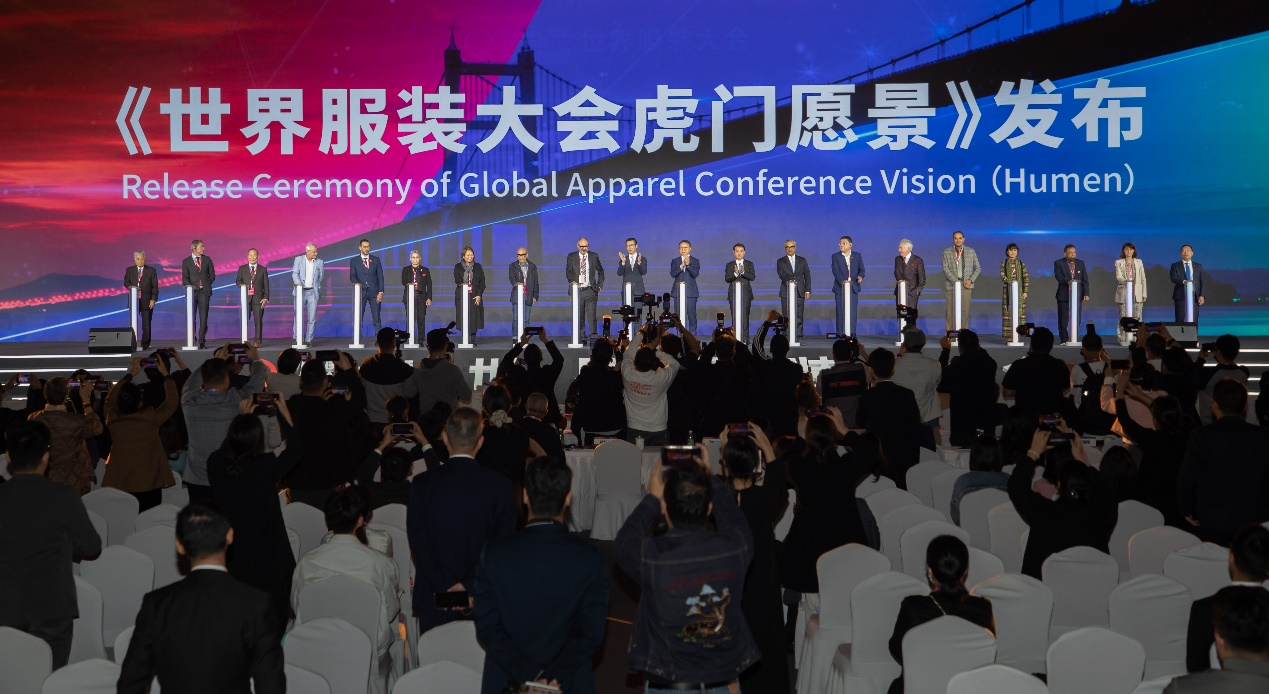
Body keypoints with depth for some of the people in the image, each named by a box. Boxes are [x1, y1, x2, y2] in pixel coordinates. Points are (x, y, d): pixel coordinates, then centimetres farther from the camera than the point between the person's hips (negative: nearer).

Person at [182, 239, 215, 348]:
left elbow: (212, 274, 14)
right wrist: (189, 286, -15)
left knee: (203, 317, -4)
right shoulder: (186, 261, 6)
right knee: (191, 317, 0)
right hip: (192, 291, -1)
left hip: (204, 291, 1)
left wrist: (206, 285, 4)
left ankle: (202, 341, -1)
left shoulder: (207, 259, 11)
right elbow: (185, 277, 1)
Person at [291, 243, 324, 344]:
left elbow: (320, 277, 12)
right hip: (301, 291, -1)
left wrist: (318, 290, 8)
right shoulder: (298, 259, 4)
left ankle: (309, 339, 4)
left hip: (313, 292, 1)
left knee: (312, 318, -1)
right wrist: (298, 283, -20)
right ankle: (297, 339, 5)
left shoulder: (319, 262, 7)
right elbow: (295, 273, -4)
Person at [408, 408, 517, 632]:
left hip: (434, 599, 0)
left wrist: (445, 589, -7)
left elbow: (418, 544, -6)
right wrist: (469, 586, -7)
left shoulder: (422, 484, -4)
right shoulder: (499, 485, -5)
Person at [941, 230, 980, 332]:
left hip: (966, 285, 1)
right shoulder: (946, 252, 6)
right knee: (951, 311, -3)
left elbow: (978, 268, 12)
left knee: (965, 312, 0)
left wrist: (971, 280, -4)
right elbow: (945, 269, -3)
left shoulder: (971, 251, 10)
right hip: (952, 285, -1)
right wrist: (955, 281, -15)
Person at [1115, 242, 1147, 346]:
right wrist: (1125, 281, -28)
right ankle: (1123, 339, -3)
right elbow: (1118, 276, -6)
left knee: (1137, 316, -4)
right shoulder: (1119, 263, 7)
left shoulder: (1139, 262, 14)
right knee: (1123, 317, -6)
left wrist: (1144, 293, 7)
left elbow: (1143, 279, 13)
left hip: (1137, 294, 2)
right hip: (1123, 293, -2)